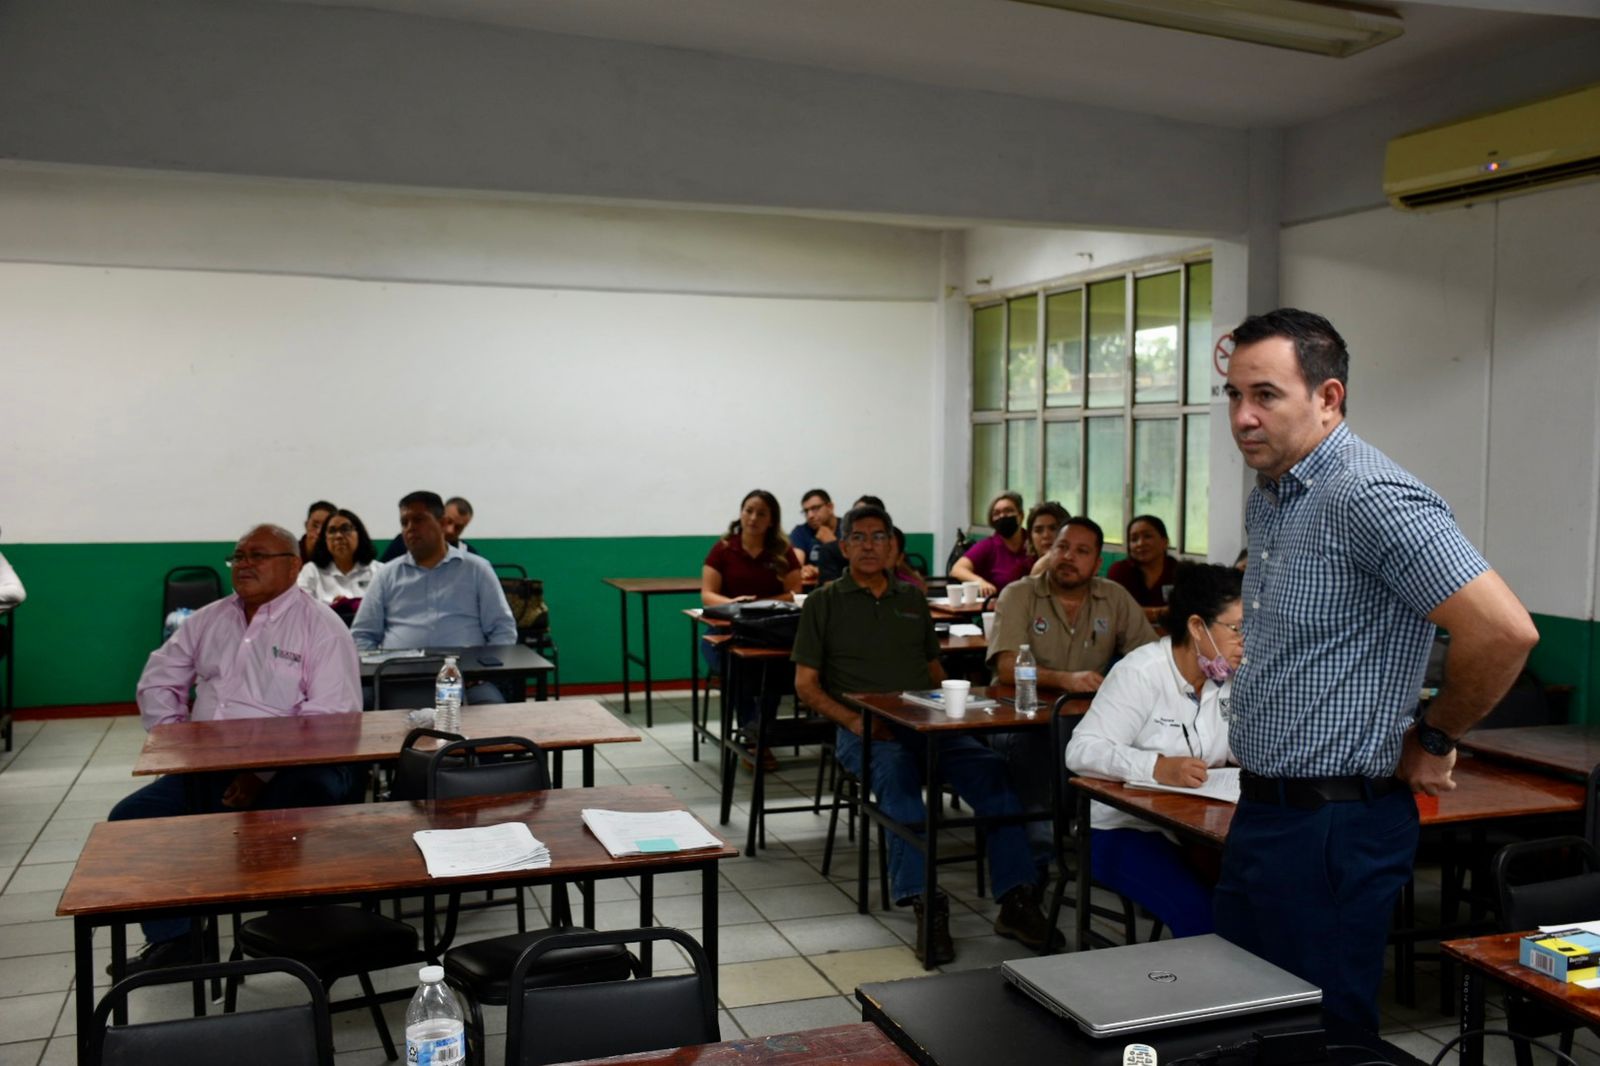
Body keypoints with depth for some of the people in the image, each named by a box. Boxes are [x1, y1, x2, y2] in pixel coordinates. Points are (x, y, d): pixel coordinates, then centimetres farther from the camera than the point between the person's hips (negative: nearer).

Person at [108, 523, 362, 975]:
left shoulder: (320, 626, -4)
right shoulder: (208, 620, 16)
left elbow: (330, 718, -14)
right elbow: (157, 681, 22)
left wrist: (263, 772, -20)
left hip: (285, 773, -7)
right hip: (205, 769, 7)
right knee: (128, 818, -9)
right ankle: (170, 941, 6)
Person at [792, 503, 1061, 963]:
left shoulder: (912, 600, 23)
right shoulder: (824, 603, 11)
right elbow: (806, 684, 6)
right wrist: (852, 719, -11)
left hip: (925, 724, 4)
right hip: (866, 730, -3)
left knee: (990, 768, -24)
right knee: (897, 775, -37)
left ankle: (1015, 899, -26)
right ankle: (925, 904, -42)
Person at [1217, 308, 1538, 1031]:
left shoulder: (1369, 497, -20)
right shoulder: (1266, 498, 11)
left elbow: (1504, 631, -25)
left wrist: (1433, 740, -12)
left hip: (1331, 826, -9)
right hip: (1261, 810, 9)